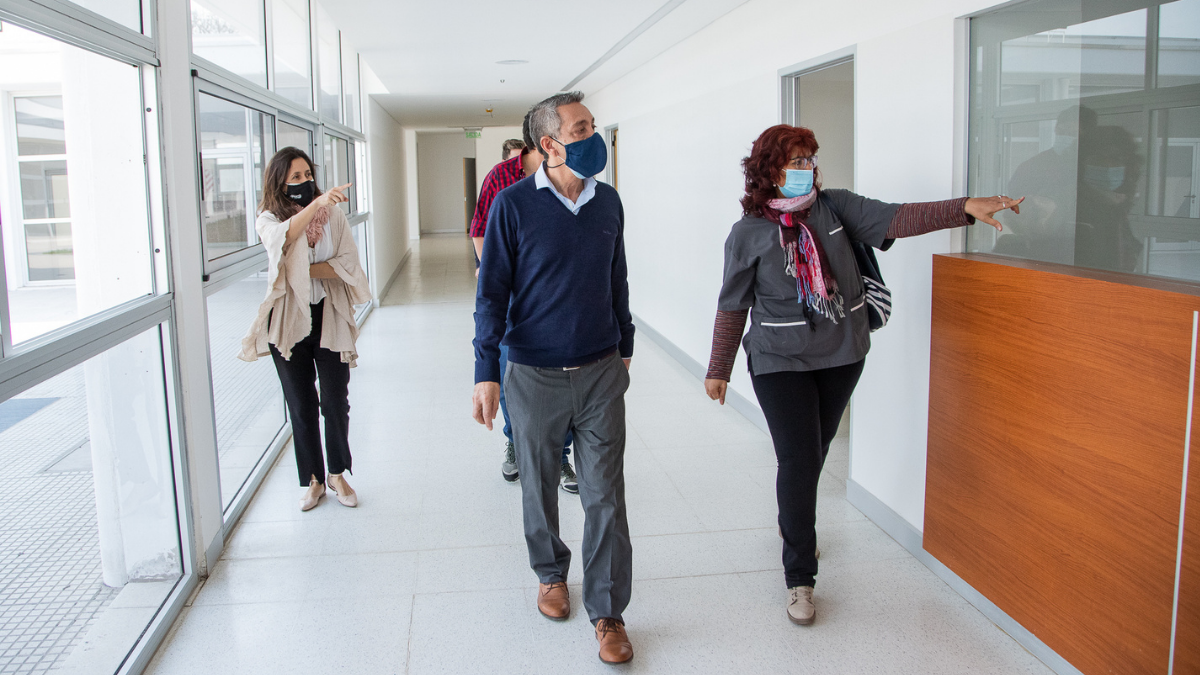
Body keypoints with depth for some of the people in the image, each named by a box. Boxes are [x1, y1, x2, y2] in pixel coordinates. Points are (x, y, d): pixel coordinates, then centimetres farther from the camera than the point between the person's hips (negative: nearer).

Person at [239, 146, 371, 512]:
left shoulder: (333, 213, 0)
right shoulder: (269, 218, -4)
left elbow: (348, 263, -6)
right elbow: (281, 238, -29)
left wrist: (306, 270, -16)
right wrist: (316, 203, -42)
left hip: (329, 319, 0)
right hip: (289, 321, 0)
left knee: (336, 403, 4)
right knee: (301, 406, 9)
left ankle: (338, 475, 23)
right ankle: (313, 480, 23)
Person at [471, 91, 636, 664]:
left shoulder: (607, 202, 3)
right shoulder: (514, 204, -8)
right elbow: (492, 291, -7)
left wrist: (624, 348, 19)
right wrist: (486, 372, -11)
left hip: (600, 374, 2)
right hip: (535, 376, -2)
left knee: (605, 496, 2)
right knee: (539, 487, 15)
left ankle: (608, 613, 15)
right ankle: (551, 574, 40)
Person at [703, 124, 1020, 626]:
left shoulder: (835, 208, 0)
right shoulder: (748, 233, -8)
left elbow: (894, 219, -11)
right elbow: (732, 307, -2)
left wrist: (965, 208, -24)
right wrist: (719, 368, 2)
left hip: (842, 355, 4)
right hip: (780, 362, -4)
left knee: (816, 451, 18)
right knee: (798, 459, -7)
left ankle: (793, 524, 47)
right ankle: (799, 577, 8)